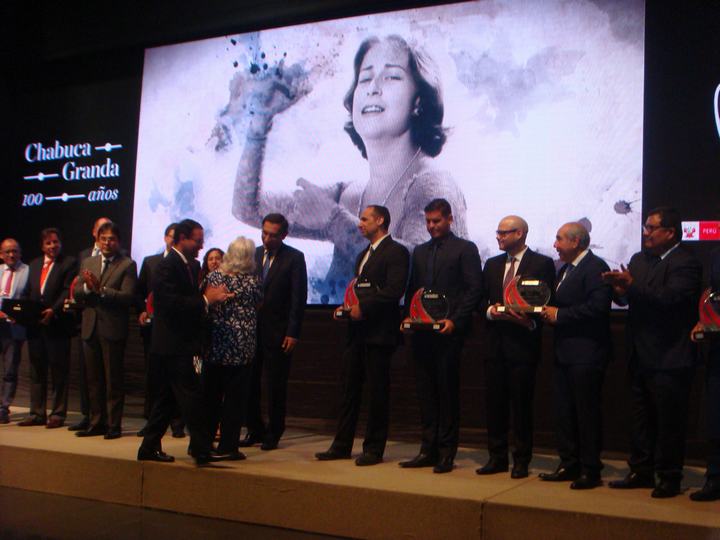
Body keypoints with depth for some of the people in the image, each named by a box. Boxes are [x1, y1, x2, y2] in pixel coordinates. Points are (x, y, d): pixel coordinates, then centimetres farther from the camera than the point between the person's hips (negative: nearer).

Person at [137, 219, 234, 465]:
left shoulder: (192, 265, 15)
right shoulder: (168, 266, -14)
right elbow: (172, 303, -24)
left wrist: (212, 297, -1)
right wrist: (206, 299, -19)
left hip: (180, 345, 10)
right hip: (174, 345, -10)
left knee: (167, 398, 14)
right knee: (192, 397, -8)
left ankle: (149, 447, 22)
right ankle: (202, 450, -3)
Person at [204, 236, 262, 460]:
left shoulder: (213, 276, -2)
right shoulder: (253, 281, -7)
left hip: (214, 345, 3)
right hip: (242, 347, -2)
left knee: (210, 394, 13)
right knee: (235, 397, 5)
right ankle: (228, 446, 7)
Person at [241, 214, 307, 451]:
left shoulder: (294, 258, -4)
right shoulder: (253, 254, 10)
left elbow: (299, 297, -7)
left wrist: (293, 333, -12)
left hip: (278, 331, -4)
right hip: (251, 328, 4)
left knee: (276, 385, 3)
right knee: (249, 382, 7)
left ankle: (273, 433, 15)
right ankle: (255, 429, 21)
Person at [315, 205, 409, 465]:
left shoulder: (396, 252, -7)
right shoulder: (363, 254, 21)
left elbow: (394, 290, -19)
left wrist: (363, 307, -19)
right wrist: (348, 307, 6)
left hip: (378, 332, -9)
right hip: (357, 331, 9)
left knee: (377, 391, 0)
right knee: (349, 389, 11)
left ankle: (374, 449, 9)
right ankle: (342, 445, 18)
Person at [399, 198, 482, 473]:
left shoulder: (465, 249, 0)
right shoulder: (419, 251, 19)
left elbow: (474, 289, -6)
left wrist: (455, 320, -14)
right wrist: (409, 316, 4)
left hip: (449, 331, -6)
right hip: (421, 331, 6)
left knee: (447, 391, -1)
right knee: (426, 391, 8)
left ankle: (446, 453, 6)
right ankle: (428, 450, 15)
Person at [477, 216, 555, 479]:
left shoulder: (542, 264, -2)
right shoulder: (492, 264, 15)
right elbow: (481, 299, 15)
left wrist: (531, 322, -20)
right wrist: (490, 310, -5)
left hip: (523, 342, -5)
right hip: (495, 342, 5)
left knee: (521, 403, 1)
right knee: (494, 402, 8)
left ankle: (521, 460, 12)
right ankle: (497, 457, 18)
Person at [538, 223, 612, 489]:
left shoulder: (595, 268, -12)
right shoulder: (564, 270, 18)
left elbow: (597, 307, -23)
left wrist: (559, 315, -17)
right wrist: (548, 312, 0)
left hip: (586, 353, -9)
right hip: (564, 352, 10)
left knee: (587, 412, -2)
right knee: (564, 411, 13)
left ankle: (590, 470, 7)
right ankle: (569, 465, 23)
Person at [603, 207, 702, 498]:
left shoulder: (686, 263, -11)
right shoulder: (639, 260, 13)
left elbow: (669, 298, -25)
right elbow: (627, 298, 8)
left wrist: (631, 286, -29)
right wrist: (621, 290, -15)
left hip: (669, 358, -8)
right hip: (640, 355, 8)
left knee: (669, 421, 1)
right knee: (641, 417, 15)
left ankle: (669, 478, 12)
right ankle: (641, 471, 26)